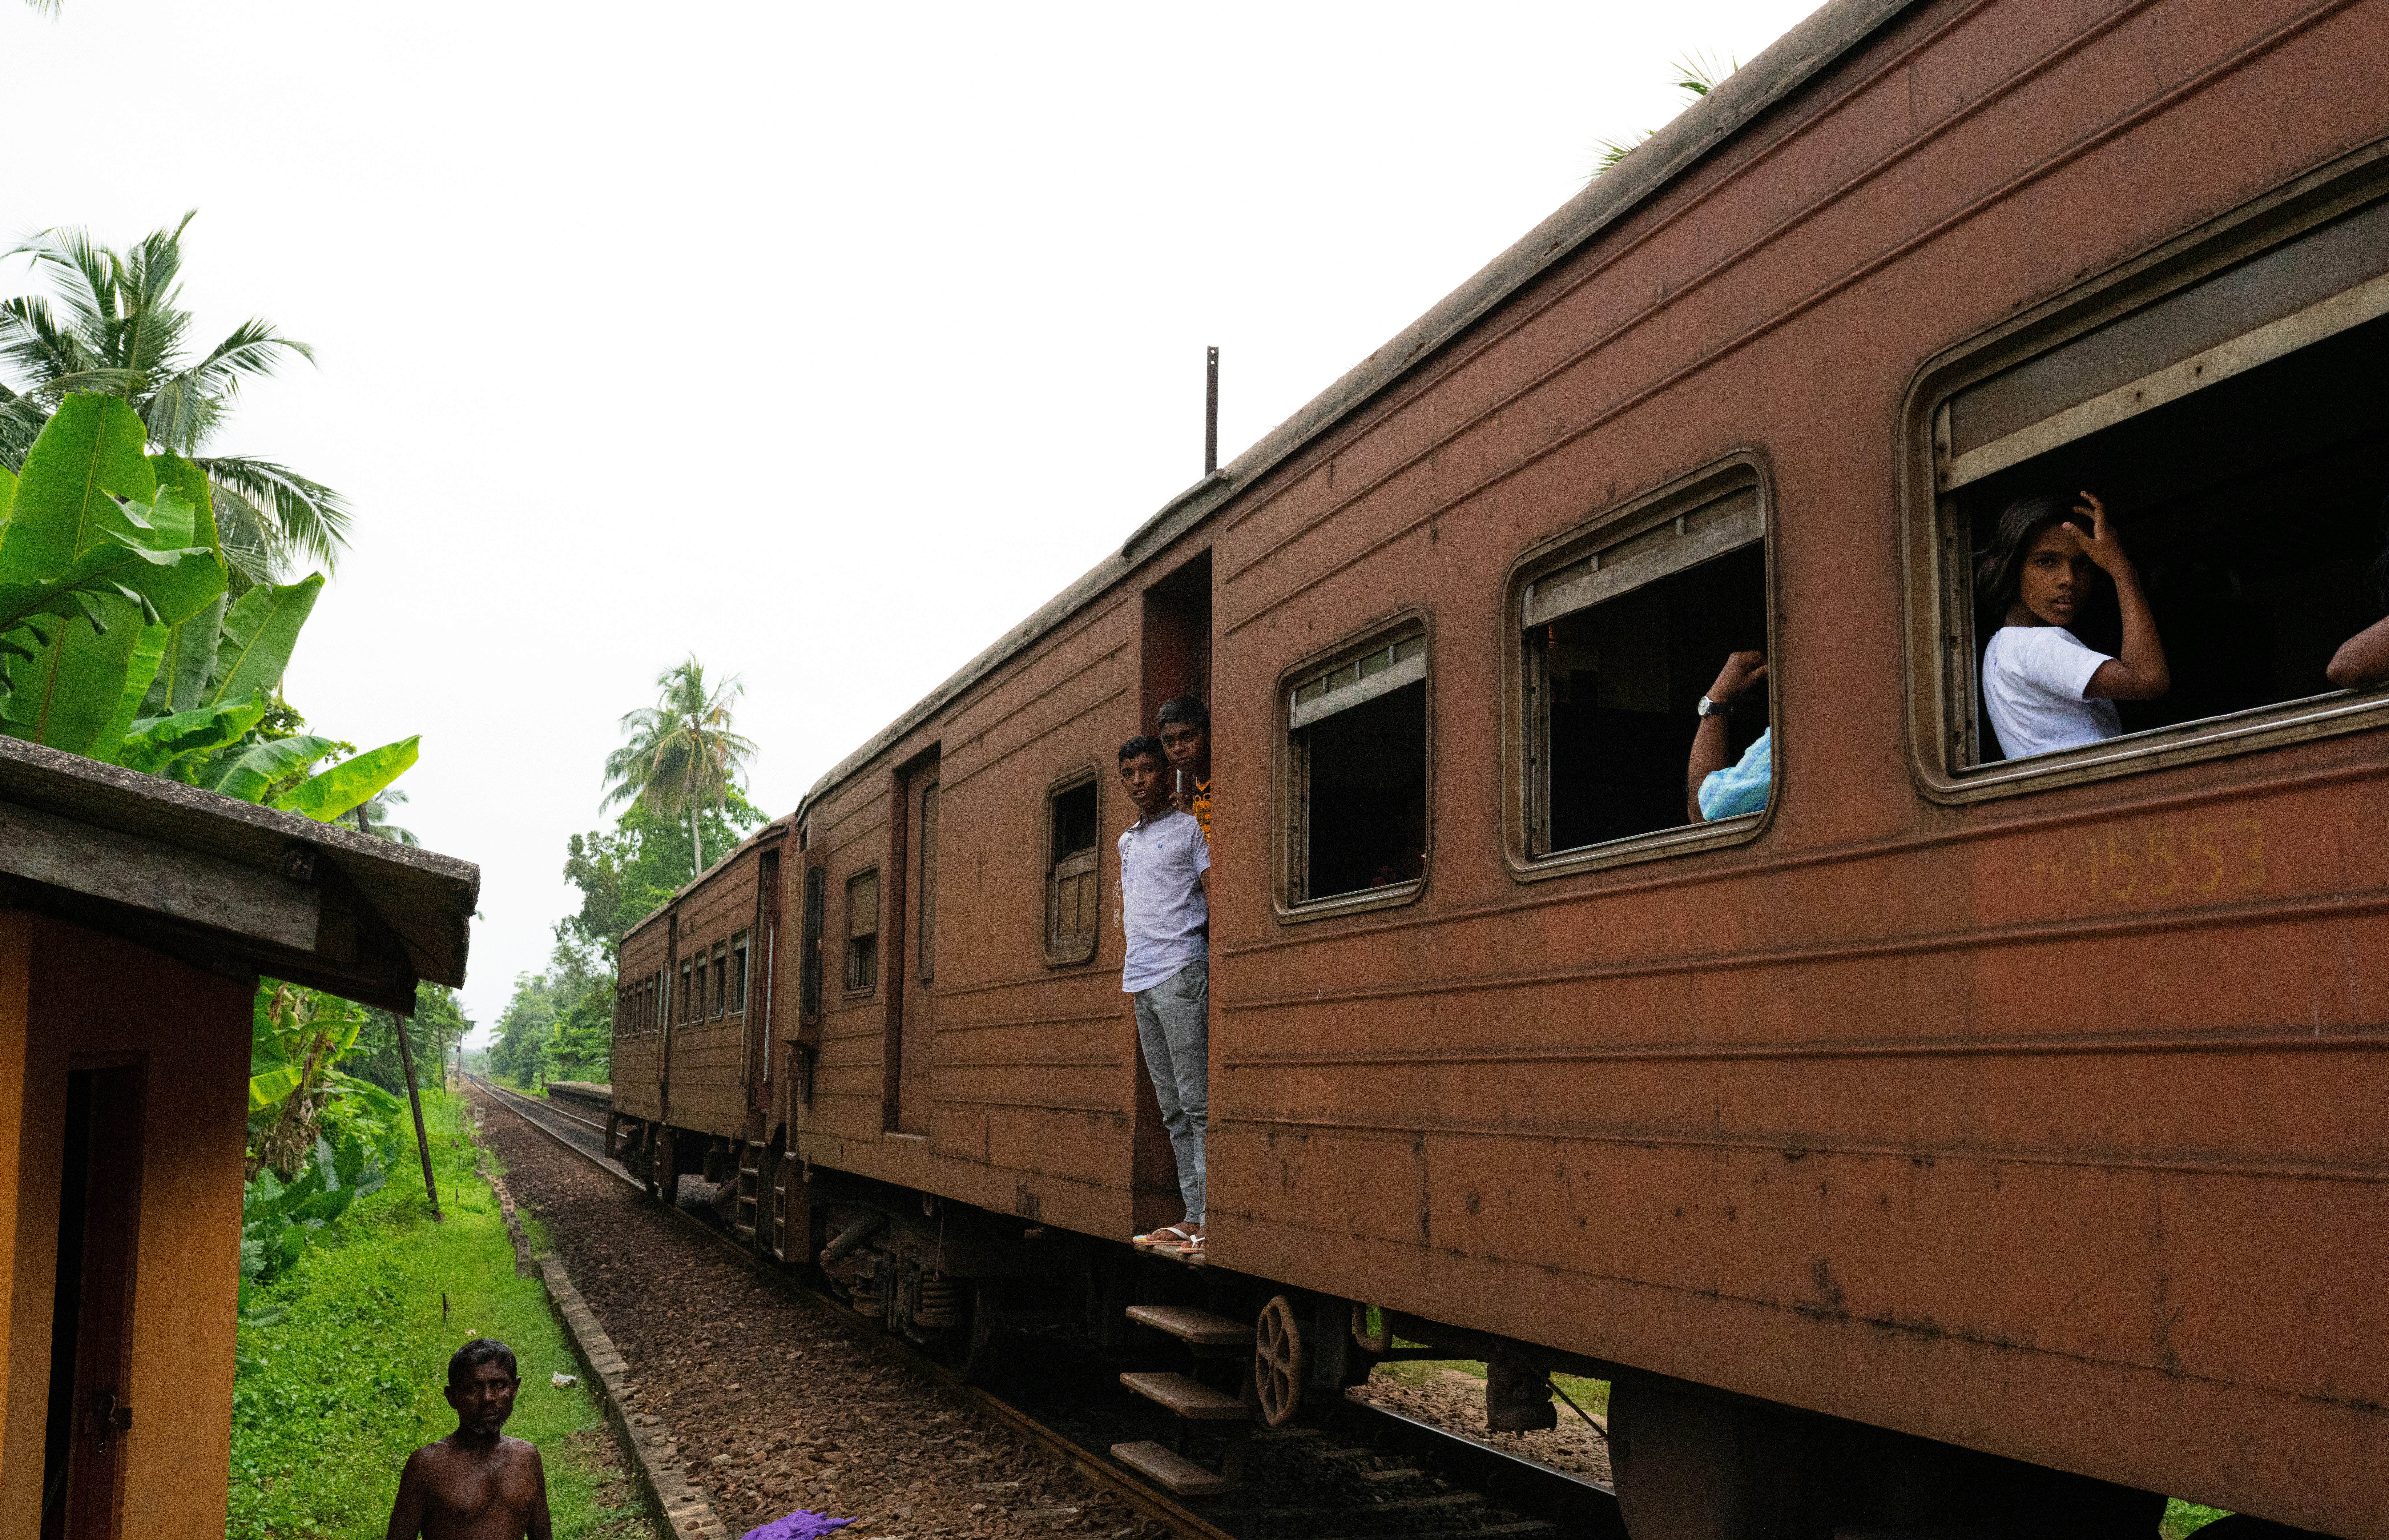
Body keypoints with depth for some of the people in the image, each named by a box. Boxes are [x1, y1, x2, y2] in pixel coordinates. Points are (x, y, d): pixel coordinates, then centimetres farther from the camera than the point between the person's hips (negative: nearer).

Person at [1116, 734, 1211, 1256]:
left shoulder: (1190, 829, 1)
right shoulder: (1126, 841, 21)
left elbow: (1214, 903, -4)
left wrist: (1217, 972, -13)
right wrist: (1130, 973, 14)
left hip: (1181, 975, -7)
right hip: (1139, 979, 7)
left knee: (1198, 1103, -9)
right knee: (1172, 1109, 6)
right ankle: (1194, 1217, 9)